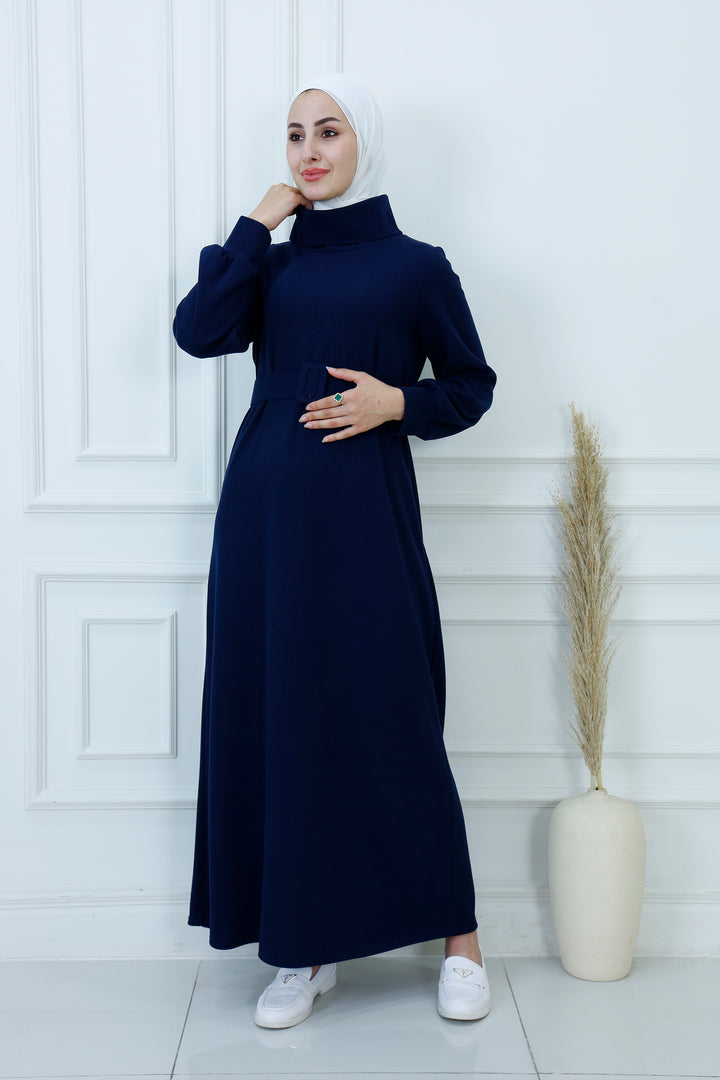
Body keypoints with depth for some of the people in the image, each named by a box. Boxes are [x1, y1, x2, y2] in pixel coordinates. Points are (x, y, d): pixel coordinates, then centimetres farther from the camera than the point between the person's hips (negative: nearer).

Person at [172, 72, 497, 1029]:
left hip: (364, 510, -4)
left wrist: (397, 400, -8)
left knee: (389, 718, -2)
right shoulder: (271, 263, 14)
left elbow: (472, 384, 9)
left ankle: (460, 942, 13)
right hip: (266, 507, 4)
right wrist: (255, 223, 0)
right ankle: (305, 951, 16)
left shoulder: (415, 265, 5)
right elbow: (198, 331, -3)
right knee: (274, 715, 4)